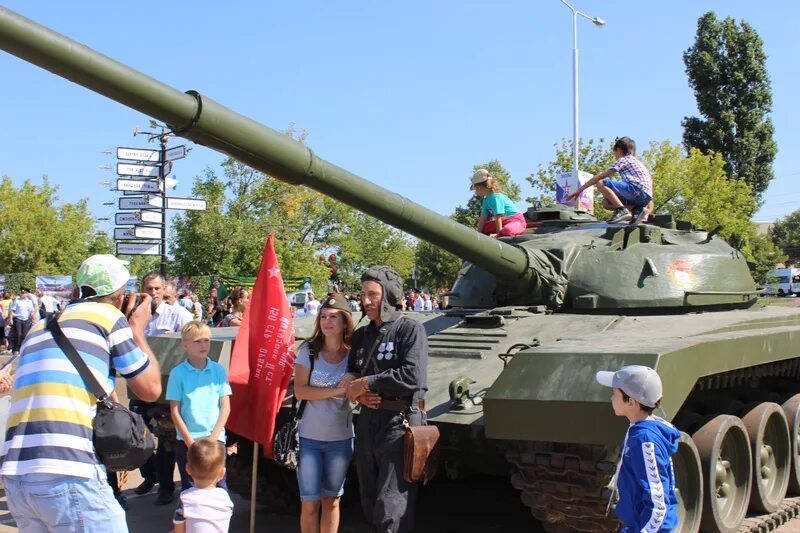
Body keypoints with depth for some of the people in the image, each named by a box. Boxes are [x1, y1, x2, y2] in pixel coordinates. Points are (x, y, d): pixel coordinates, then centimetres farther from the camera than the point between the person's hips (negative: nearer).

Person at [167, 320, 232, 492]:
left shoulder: (218, 370, 1)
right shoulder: (178, 373, -3)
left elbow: (226, 407, 1)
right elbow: (175, 411, -2)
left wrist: (213, 437, -8)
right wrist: (189, 441, -8)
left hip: (215, 437, 0)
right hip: (187, 440, 0)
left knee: (219, 484, 0)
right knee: (189, 488, 8)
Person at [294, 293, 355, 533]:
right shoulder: (308, 351, -7)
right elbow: (300, 391, -14)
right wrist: (337, 390, -23)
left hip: (340, 438, 1)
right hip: (309, 437, -1)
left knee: (331, 501, 14)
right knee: (309, 503, 4)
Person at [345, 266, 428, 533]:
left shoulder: (410, 330, -8)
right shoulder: (361, 335, 13)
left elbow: (412, 376, -20)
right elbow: (351, 373, 13)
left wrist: (366, 383, -13)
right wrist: (357, 392, -10)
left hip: (399, 423, -7)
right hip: (367, 422, 7)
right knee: (370, 506, 16)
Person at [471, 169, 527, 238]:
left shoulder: (495, 197, -23)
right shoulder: (486, 200, 6)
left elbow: (498, 217, -24)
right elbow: (483, 218, 6)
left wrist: (498, 233, -23)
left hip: (516, 220, -10)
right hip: (504, 221, 10)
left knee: (507, 230, -43)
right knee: (484, 227, 7)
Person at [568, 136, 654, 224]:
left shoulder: (623, 160, 7)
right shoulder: (637, 162, 32)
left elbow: (600, 176, 3)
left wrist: (579, 189, 5)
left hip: (638, 191, -9)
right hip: (646, 197, 9)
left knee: (601, 183, -10)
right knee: (606, 201, 17)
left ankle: (621, 210, -23)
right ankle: (637, 210, 1)